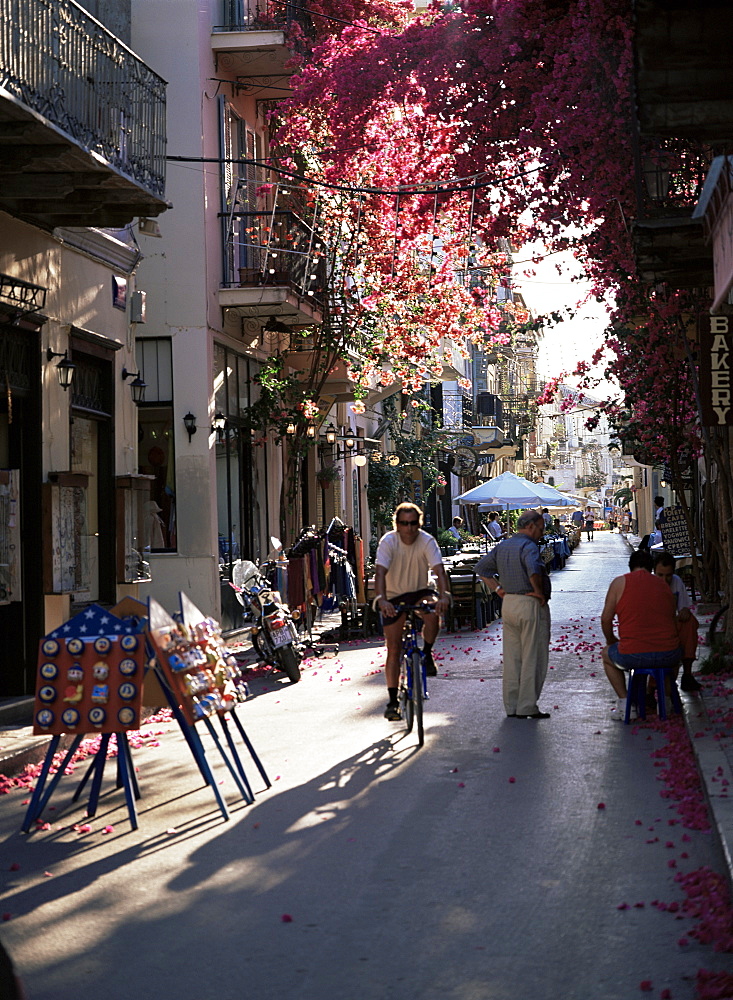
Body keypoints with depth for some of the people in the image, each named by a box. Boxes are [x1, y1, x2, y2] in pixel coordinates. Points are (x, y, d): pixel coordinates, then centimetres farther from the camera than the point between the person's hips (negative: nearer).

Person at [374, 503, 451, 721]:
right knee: (393, 649, -3)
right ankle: (393, 701, 6)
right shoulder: (388, 542, -20)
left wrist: (444, 595, -48)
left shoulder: (427, 541, -18)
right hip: (394, 597, 0)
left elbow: (439, 570, -30)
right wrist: (381, 599, -50)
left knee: (434, 609, -35)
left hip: (419, 592, 0)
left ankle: (427, 654, -12)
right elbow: (380, 572, -33)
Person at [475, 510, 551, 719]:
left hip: (508, 604, 8)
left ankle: (511, 706, 14)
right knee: (533, 658, 0)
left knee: (511, 658, 11)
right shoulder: (528, 546, -14)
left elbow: (481, 567, 17)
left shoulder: (502, 546, 11)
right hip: (530, 606, -8)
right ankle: (527, 707, 2)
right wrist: (540, 593, -17)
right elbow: (533, 571, -32)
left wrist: (498, 589, 13)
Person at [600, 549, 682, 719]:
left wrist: (611, 641, 24)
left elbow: (606, 619, 4)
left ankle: (625, 704, 18)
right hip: (668, 656, 3)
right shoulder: (664, 586, 15)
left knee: (606, 655, 31)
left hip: (632, 656, -3)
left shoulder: (620, 583, 3)